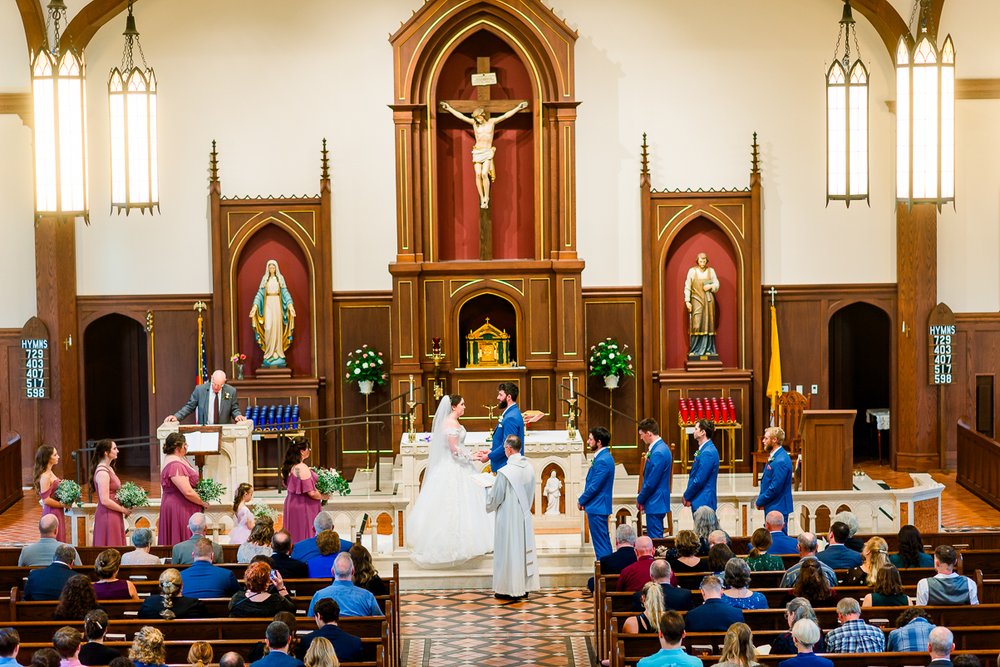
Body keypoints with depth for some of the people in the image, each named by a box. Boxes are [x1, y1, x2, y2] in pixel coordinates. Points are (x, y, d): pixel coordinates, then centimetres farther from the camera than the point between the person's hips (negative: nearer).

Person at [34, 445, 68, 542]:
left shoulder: (50, 473, 9)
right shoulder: (45, 476, -19)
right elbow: (46, 500, -21)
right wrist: (64, 505, -12)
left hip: (57, 513, 9)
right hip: (52, 513, -9)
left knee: (59, 543, 13)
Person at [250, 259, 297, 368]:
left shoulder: (280, 278, 7)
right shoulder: (264, 279, 9)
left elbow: (285, 292, 0)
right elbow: (260, 293, 4)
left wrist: (290, 305, -13)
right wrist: (255, 306, -8)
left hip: (277, 304, 0)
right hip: (267, 304, 0)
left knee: (278, 328, -4)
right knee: (268, 328, -9)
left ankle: (278, 354, -1)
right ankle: (268, 355, -5)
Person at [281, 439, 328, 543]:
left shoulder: (288, 467, 5)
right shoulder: (302, 468, -22)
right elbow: (311, 493, -22)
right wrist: (324, 497, -3)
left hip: (292, 502, 9)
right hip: (304, 507, -9)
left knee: (295, 536, 14)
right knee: (306, 535, -3)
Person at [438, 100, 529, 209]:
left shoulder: (492, 121, 0)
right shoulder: (474, 122, 2)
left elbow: (505, 116, -2)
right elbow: (460, 116, 4)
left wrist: (518, 108, -6)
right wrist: (449, 108, 4)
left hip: (488, 152, -2)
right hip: (477, 152, 2)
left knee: (484, 174, -17)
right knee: (478, 174, -8)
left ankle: (486, 197, -4)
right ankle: (482, 199, 0)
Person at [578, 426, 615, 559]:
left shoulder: (602, 461, -21)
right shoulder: (604, 457, 11)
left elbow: (594, 487, -20)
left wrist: (581, 501, -7)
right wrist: (584, 500, 10)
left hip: (596, 508, -10)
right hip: (600, 507, 10)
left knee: (600, 542, -5)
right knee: (604, 542, 15)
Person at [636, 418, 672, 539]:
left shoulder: (658, 453, -21)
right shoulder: (660, 448, 11)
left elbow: (651, 482, -20)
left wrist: (640, 499, -6)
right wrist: (641, 498, 12)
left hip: (655, 503, -10)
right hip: (656, 502, 10)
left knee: (655, 538, -6)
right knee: (654, 537, 14)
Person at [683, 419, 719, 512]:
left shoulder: (708, 452, -18)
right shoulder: (703, 449, 14)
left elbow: (699, 480, -20)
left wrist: (687, 497, -7)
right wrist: (688, 496, 8)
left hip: (703, 502, -10)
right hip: (700, 502, 10)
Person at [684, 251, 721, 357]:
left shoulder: (711, 271, 8)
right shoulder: (692, 271, 1)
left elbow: (717, 285, 11)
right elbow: (687, 287, 0)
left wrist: (710, 286, -10)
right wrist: (687, 301, -7)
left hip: (709, 300, 2)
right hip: (696, 300, -2)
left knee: (708, 324, 0)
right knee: (696, 325, -10)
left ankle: (708, 350, 4)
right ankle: (694, 350, -5)